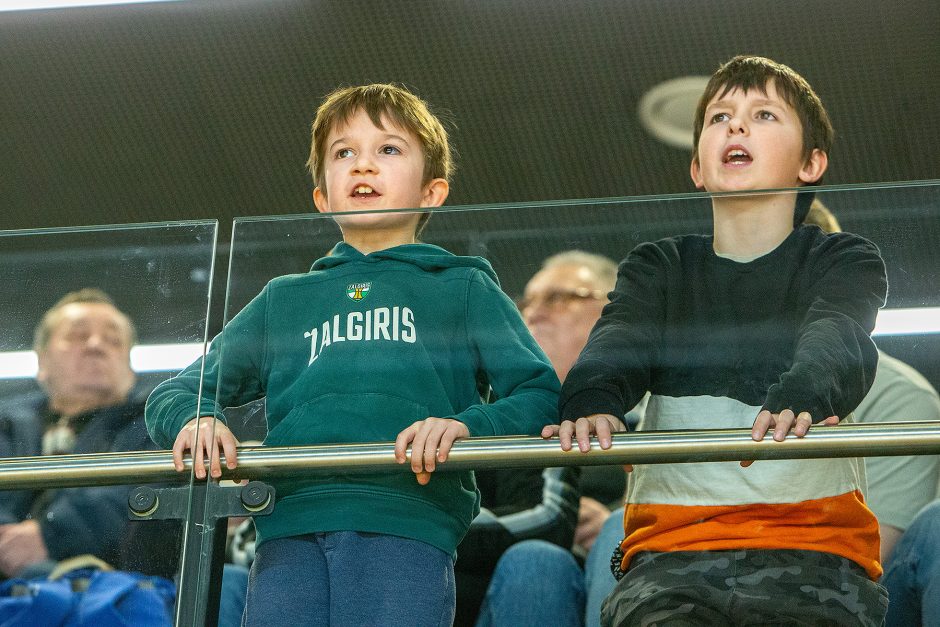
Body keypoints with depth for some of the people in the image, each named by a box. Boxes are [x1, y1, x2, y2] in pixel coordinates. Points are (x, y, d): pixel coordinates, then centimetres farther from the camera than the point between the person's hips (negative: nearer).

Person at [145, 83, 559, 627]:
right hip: (291, 530, 2)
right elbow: (172, 396, 27)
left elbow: (539, 395, 10)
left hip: (407, 526, -2)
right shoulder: (284, 301, 29)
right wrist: (193, 419, 1)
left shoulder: (462, 289, 22)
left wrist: (467, 425, -12)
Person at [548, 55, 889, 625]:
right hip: (673, 546, 0)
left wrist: (799, 397, -33)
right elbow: (619, 341, 0)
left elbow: (837, 341, -8)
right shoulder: (658, 268, 21)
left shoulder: (846, 261, 14)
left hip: (812, 543, 0)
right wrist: (592, 402, -24)